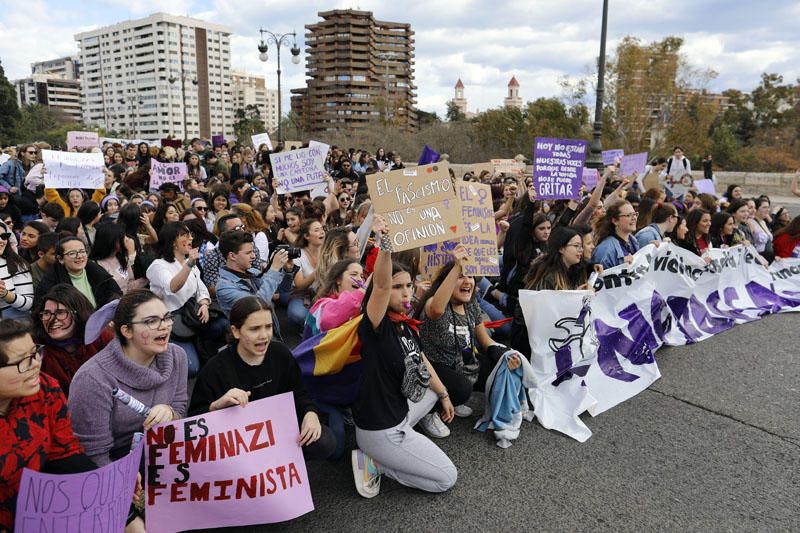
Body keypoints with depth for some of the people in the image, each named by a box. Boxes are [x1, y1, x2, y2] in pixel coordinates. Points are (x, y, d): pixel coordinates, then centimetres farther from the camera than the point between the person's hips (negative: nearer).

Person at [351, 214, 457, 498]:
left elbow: (422, 363, 17)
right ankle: (373, 461, 3)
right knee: (447, 477, 0)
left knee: (432, 391, 34)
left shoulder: (406, 326, 2)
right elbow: (381, 285, -41)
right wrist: (385, 244, -56)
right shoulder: (375, 326, -22)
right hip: (380, 430, -8)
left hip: (399, 411, 8)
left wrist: (444, 395, 25)